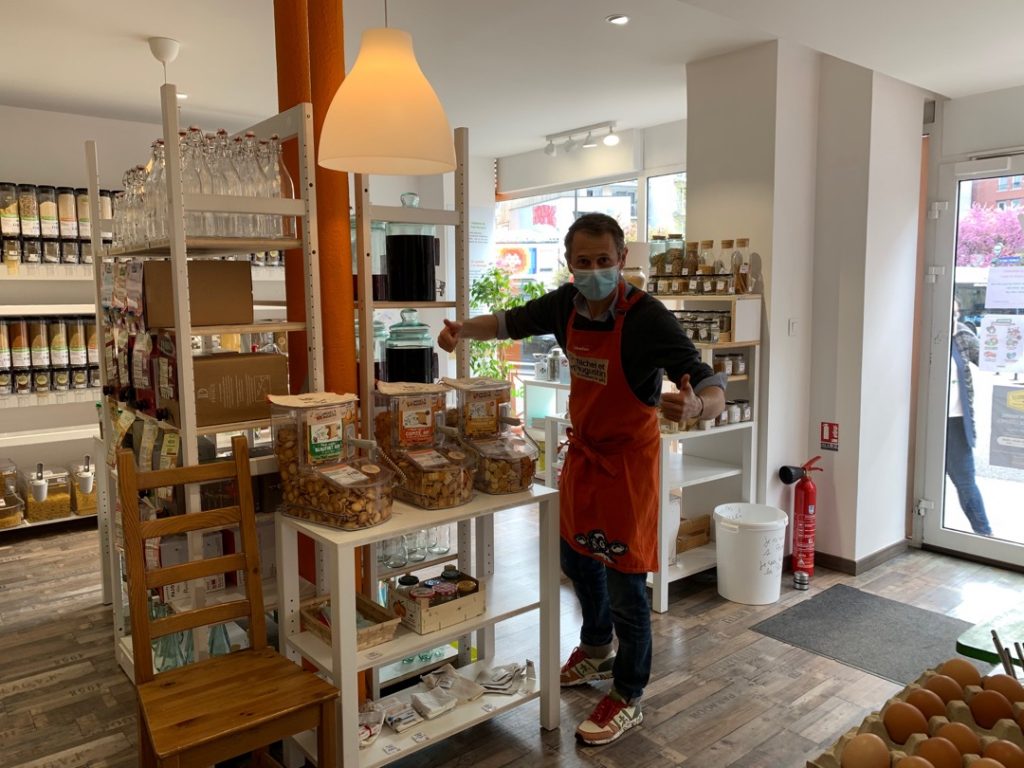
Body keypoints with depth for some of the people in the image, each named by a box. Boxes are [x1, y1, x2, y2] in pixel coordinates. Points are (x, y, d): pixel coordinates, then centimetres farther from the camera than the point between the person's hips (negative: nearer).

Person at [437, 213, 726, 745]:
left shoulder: (647, 318, -25)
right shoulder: (566, 304, -7)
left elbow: (713, 390, -30)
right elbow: (509, 323, 10)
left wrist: (695, 406, -54)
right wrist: (463, 329, -10)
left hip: (627, 457, -7)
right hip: (582, 450, 7)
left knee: (624, 580, 1)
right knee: (576, 555, 22)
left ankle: (627, 698, 24)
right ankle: (597, 649, 48)